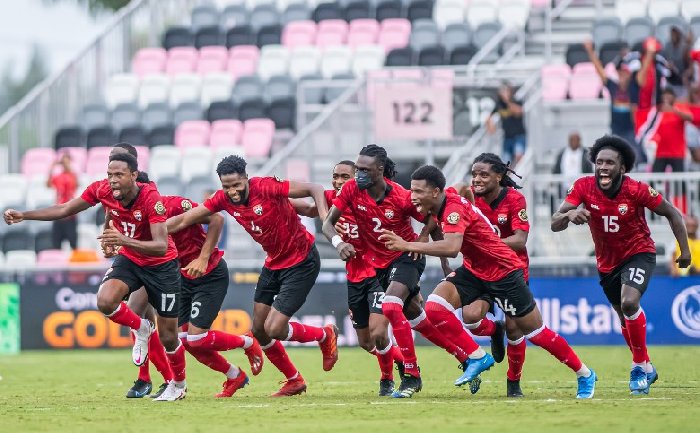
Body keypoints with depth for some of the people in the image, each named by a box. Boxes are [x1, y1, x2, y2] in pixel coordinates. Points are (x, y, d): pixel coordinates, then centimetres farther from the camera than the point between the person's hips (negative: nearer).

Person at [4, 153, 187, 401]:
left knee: (168, 337, 2)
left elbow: (161, 247, -37)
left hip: (161, 266, -4)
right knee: (105, 301, -28)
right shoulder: (101, 190, -16)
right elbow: (65, 210, -3)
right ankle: (140, 329, 5)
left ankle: (179, 385, 32)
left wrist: (124, 240, -52)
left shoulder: (150, 198, -30)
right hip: (128, 259, 4)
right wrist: (23, 216, -12)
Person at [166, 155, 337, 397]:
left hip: (302, 263, -7)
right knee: (259, 329, 9)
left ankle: (325, 336, 16)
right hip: (273, 264, 7)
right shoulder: (224, 199, -7)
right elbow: (184, 220, 0)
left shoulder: (267, 187, -25)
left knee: (274, 329, -13)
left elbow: (315, 189, -23)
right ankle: (294, 381, 28)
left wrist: (325, 217, -39)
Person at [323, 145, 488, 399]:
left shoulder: (402, 197, -21)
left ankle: (411, 375, -19)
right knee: (416, 318, 12)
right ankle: (468, 356, 27)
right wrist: (338, 243, -30)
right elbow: (328, 222, -11)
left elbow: (432, 220, -5)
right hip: (378, 262, 5)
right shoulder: (351, 190, -13)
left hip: (406, 256, -5)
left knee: (390, 306, -28)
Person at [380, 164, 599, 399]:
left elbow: (451, 247, -45)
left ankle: (585, 375, 19)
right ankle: (477, 358, -2)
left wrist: (408, 246, -45)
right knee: (434, 307, -14)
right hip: (474, 271, 8)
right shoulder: (446, 198, -4)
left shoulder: (454, 208, -28)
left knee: (536, 333, 1)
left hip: (504, 272, -8)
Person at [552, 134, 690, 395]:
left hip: (639, 253, -4)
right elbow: (555, 224, -23)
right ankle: (646, 369, 38)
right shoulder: (583, 187, -18)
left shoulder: (637, 190, -23)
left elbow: (671, 213, -8)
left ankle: (640, 366, -11)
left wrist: (685, 249, -11)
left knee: (629, 303, -28)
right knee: (626, 319, 15)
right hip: (607, 262, 4)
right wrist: (569, 214, -45)